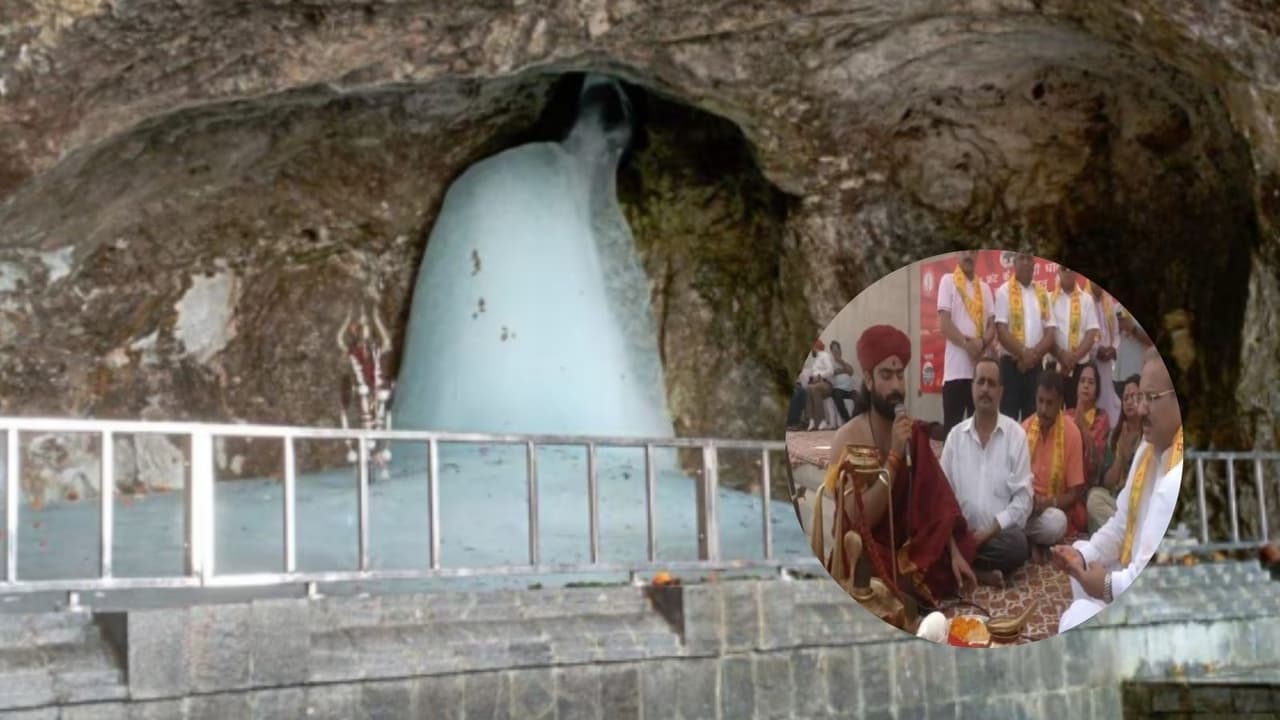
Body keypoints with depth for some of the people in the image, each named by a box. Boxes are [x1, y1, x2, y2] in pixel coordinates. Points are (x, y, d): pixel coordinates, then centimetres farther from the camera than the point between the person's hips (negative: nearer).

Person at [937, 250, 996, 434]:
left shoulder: (984, 288, 16)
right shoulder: (948, 281, 2)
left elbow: (992, 325, 10)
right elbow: (944, 324, -7)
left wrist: (982, 342, -11)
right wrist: (967, 343, -19)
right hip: (956, 369, -5)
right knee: (952, 426, -6)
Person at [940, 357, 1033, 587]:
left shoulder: (1016, 434, 1)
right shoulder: (955, 436, 9)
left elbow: (1023, 498, -4)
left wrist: (991, 530, -14)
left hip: (1000, 533, -1)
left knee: (1017, 544, -34)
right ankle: (980, 572, -15)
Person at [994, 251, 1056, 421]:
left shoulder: (1042, 294, 11)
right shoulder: (1004, 291, 0)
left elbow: (1050, 332, 5)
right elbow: (1001, 331, -9)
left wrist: (1034, 354, -10)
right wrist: (1023, 353, -17)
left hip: (1036, 366, 4)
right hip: (1011, 364, -4)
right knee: (1009, 417, -6)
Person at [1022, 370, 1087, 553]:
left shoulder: (1071, 433, -8)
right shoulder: (1024, 428, 3)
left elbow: (1075, 492, -6)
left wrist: (1050, 503, -23)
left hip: (1053, 509, -1)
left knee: (1057, 523, -36)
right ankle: (1029, 541, -11)